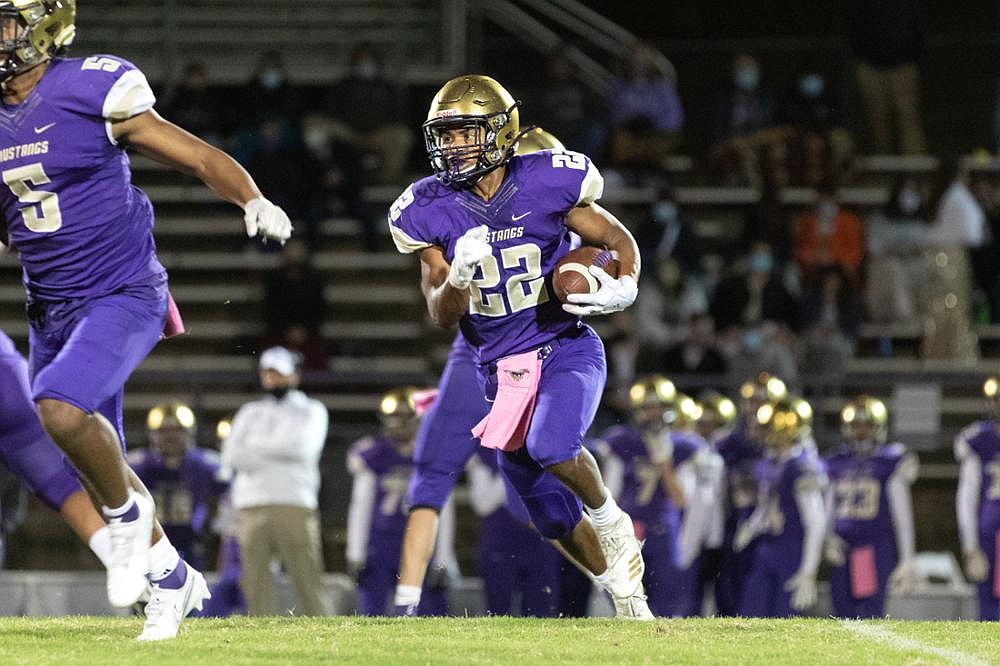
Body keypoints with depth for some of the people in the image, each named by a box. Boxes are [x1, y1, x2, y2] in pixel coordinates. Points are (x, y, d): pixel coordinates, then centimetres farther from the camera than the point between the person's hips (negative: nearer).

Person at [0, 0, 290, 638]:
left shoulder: (90, 91, -15)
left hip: (122, 295, -7)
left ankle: (129, 514, -3)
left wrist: (255, 202, -26)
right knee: (97, 461, 12)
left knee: (62, 408, -30)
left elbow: (200, 156, -10)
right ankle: (173, 578, 32)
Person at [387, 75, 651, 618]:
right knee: (551, 514, 7)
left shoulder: (546, 183, -13)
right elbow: (442, 316, -5)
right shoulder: (431, 210, -6)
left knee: (552, 448, -32)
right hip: (500, 367, 4)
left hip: (565, 349, -4)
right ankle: (627, 594, 30)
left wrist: (622, 289, -20)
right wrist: (460, 276, -27)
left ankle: (610, 519, -1)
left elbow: (619, 241, 1)